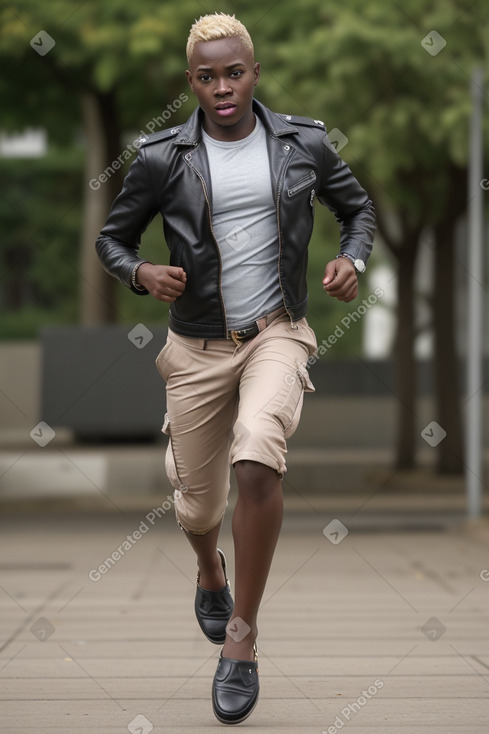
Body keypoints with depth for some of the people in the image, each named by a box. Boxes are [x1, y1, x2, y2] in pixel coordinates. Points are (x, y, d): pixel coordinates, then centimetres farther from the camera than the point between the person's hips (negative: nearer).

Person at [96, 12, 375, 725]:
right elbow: (112, 237, 6)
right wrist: (142, 273, -16)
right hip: (199, 345, 1)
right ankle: (210, 571, 52)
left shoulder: (304, 144, -2)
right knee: (198, 506, 12)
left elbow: (357, 207, 15)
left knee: (257, 459, -30)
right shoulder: (163, 158, -6)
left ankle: (242, 642, -18)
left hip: (277, 334, -1)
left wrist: (352, 261, -6)